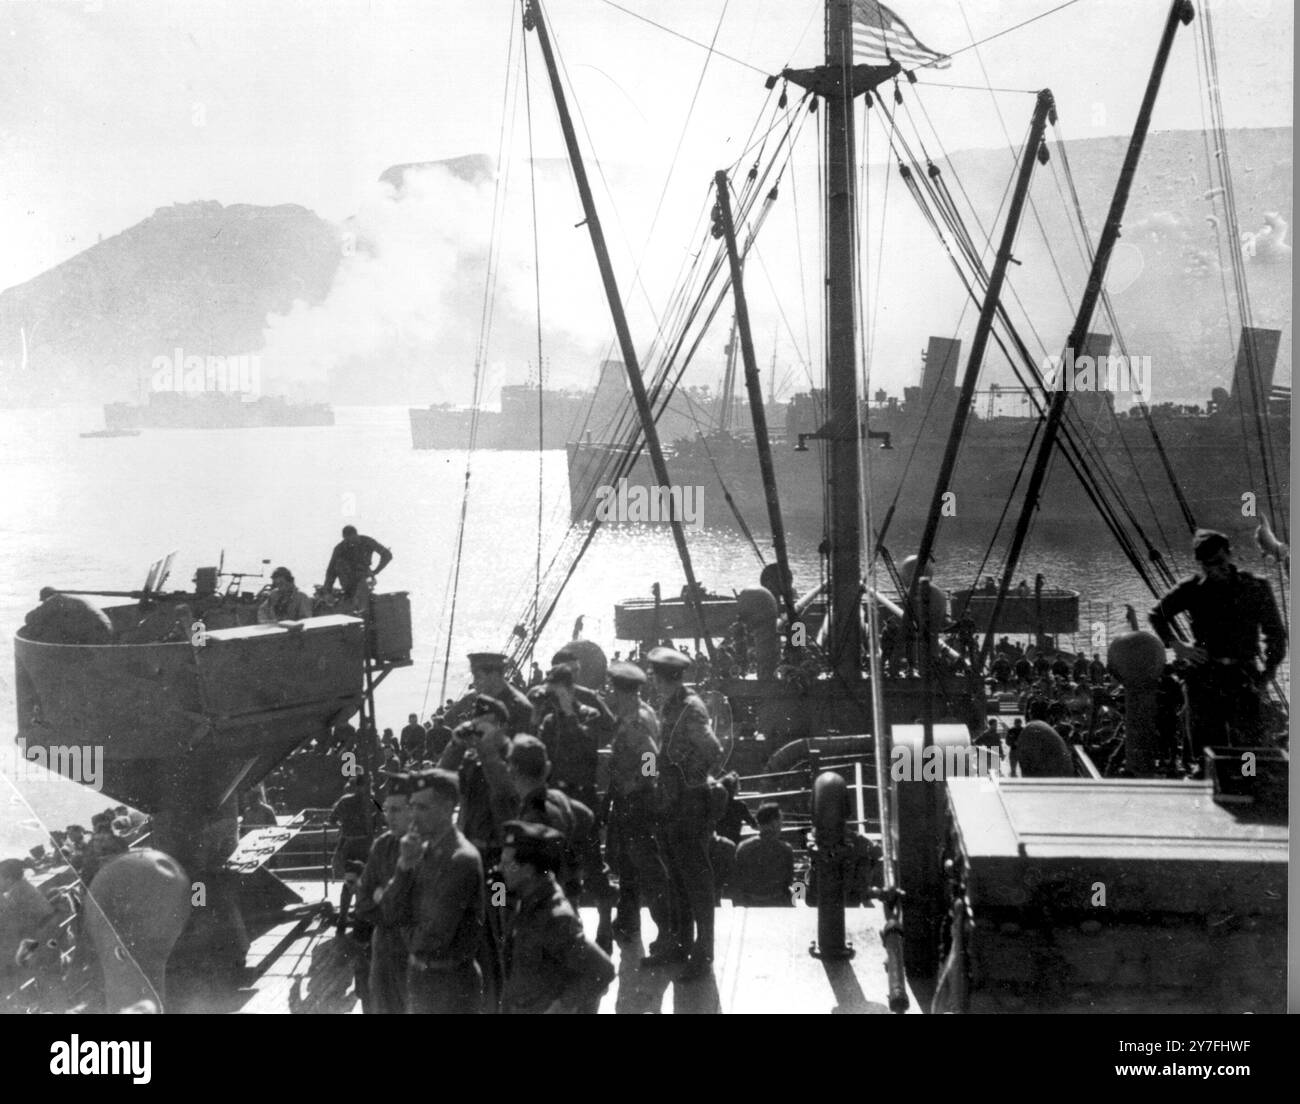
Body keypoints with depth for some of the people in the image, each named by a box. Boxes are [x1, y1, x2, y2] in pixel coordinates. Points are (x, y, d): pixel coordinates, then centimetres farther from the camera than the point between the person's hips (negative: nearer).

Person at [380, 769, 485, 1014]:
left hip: (451, 983, -8)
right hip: (419, 975, 8)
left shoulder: (461, 860, -21)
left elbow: (435, 937, -22)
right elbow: (390, 915, -1)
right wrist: (404, 866, -14)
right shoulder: (422, 851, 4)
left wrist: (409, 934, -1)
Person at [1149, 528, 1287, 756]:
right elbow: (1157, 614, 20)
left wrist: (1264, 679, 0)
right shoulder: (1192, 589, 4)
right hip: (1204, 681, 2)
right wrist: (1176, 645, 5)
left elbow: (1276, 636, 9)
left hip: (1244, 679, -1)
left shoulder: (1255, 588, 2)